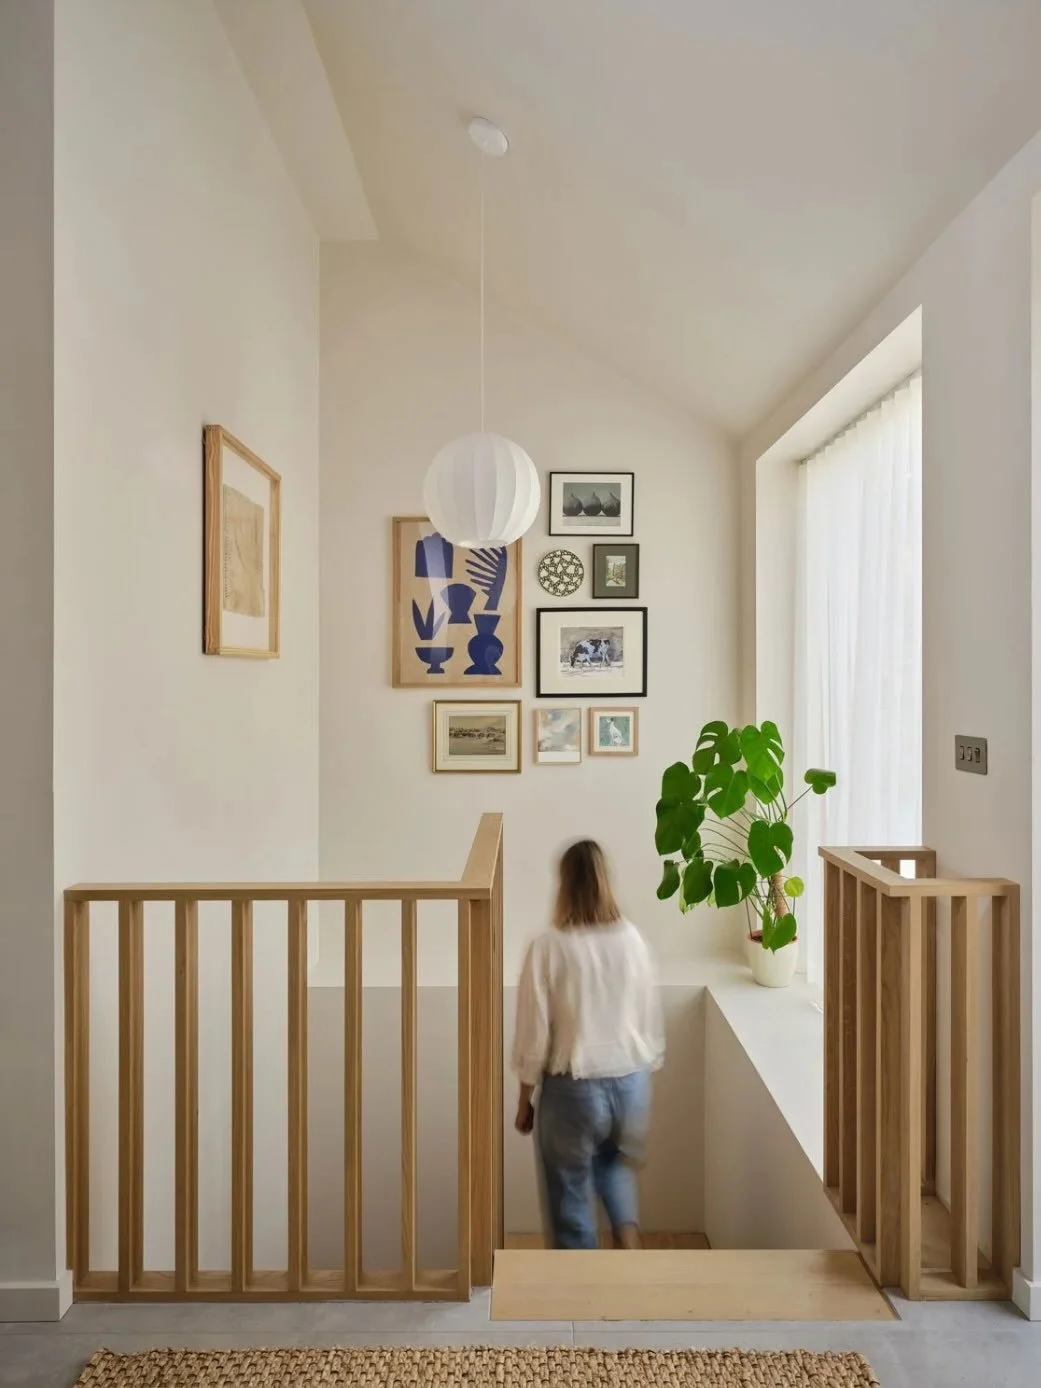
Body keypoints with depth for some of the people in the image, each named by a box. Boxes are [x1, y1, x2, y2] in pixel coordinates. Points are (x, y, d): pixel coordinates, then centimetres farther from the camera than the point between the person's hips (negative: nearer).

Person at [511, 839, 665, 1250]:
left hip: (574, 1088, -4)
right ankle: (628, 1234, 13)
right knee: (616, 1163, 32)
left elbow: (534, 1033, -10)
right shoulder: (633, 940, -5)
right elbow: (652, 1020, 2)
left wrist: (525, 1099, 3)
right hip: (630, 1082, 4)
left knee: (571, 1194, 18)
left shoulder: (548, 947, -15)